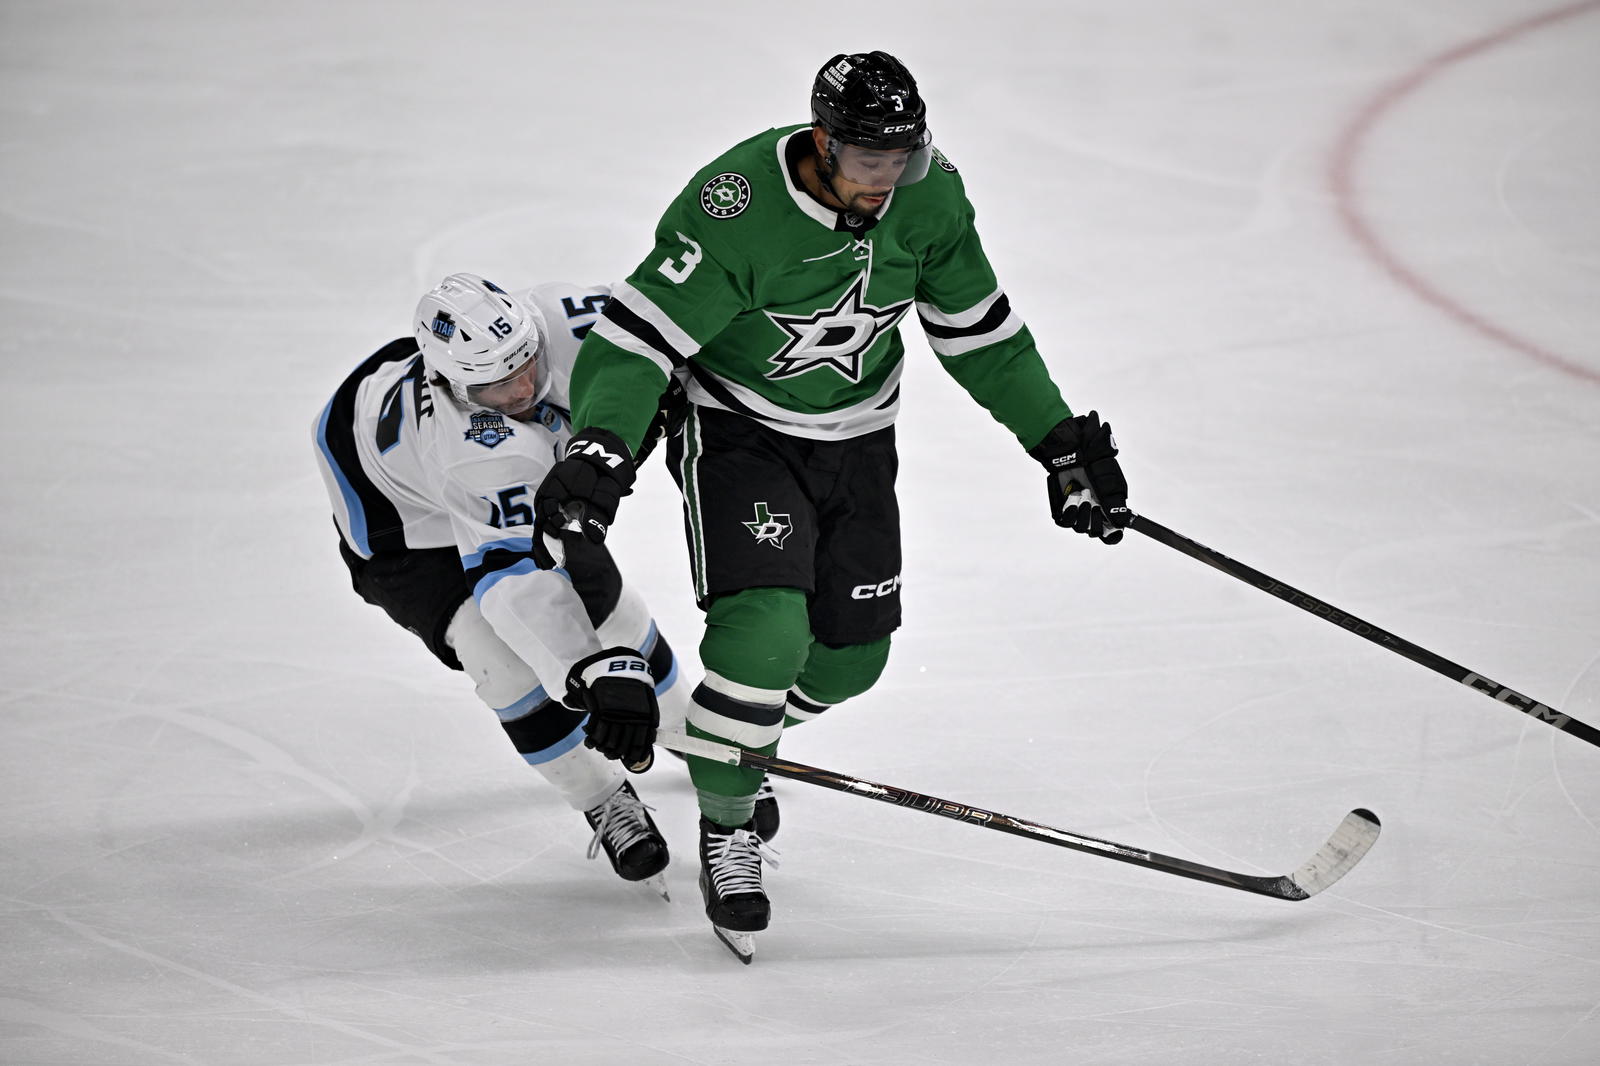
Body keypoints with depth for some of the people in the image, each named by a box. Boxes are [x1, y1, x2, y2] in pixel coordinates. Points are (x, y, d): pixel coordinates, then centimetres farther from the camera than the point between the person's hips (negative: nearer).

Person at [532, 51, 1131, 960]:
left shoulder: (929, 196, -12)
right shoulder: (736, 208, -30)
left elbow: (982, 330, 2)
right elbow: (638, 337, -29)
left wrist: (1062, 442, 2)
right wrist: (602, 449, -45)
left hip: (856, 440, 6)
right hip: (737, 432, -6)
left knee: (852, 655, 8)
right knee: (766, 631, -23)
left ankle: (744, 736, 41)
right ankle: (725, 832, -1)